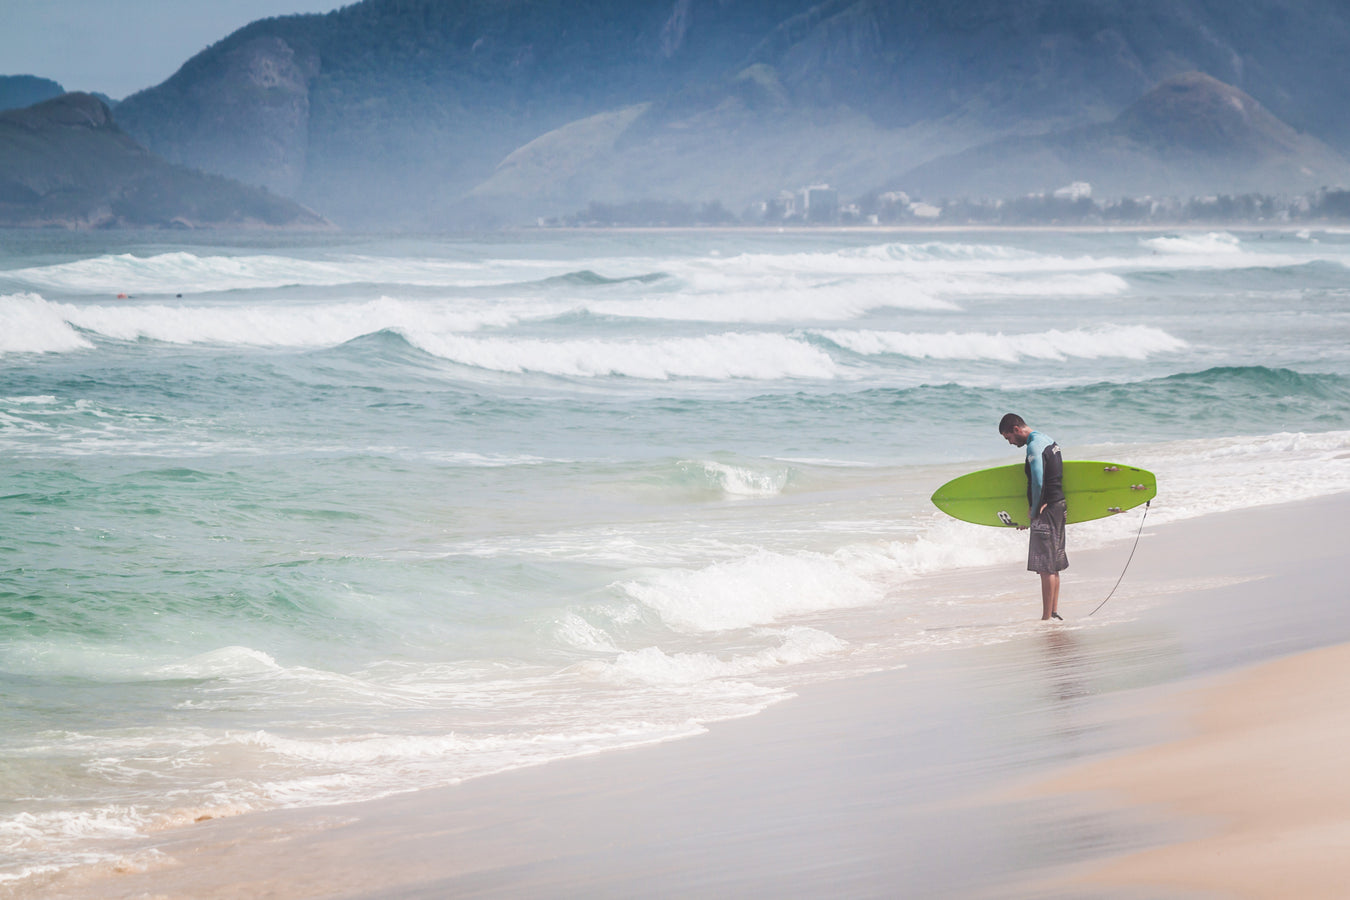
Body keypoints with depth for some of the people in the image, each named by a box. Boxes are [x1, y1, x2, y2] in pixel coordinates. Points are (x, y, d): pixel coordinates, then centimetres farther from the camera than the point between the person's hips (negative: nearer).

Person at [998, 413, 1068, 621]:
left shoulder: (1034, 447, -15)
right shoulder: (1048, 440, 15)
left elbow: (1038, 483, -23)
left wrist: (1034, 512, -10)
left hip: (1046, 510, -10)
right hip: (1059, 506, 10)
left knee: (1046, 567, -8)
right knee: (1053, 566, 15)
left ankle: (1047, 617, -7)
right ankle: (1054, 612, 21)